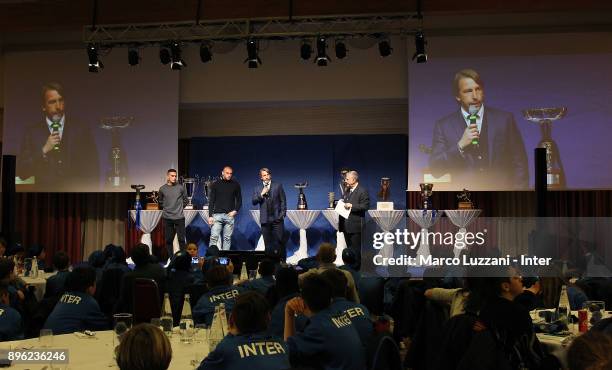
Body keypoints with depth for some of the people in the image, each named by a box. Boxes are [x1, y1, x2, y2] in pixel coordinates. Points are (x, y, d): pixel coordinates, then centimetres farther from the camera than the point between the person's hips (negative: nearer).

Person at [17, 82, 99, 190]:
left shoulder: (82, 130, 7)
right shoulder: (32, 132, 8)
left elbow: (93, 172, 8)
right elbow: (21, 172, 2)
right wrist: (44, 150, -7)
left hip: (75, 190, 0)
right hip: (43, 189, 0)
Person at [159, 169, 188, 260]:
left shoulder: (181, 188, -2)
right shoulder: (162, 189, 2)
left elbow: (185, 200, 11)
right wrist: (167, 208, 12)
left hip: (179, 217, -1)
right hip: (167, 218, 1)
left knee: (181, 239, 0)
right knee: (168, 240, 5)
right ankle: (170, 258, 14)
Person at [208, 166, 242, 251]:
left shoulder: (235, 185, 7)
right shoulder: (216, 184, 5)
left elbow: (239, 200, 12)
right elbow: (211, 201, 4)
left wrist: (235, 211, -4)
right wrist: (210, 216, -4)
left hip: (230, 215, 1)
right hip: (217, 215, -1)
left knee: (227, 238, 2)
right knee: (214, 237, -7)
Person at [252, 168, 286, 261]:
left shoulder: (278, 186, 7)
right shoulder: (257, 188, 11)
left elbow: (283, 201, 6)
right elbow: (254, 202, 2)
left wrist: (282, 214, -3)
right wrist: (262, 194, -11)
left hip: (277, 218, -2)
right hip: (265, 219, 2)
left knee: (279, 241, -6)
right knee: (268, 243, 2)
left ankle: (282, 261, -1)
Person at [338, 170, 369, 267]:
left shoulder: (362, 191, -8)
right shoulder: (347, 191, 19)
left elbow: (366, 206, -16)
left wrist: (352, 206, -19)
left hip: (355, 226, -8)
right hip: (346, 225, 8)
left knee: (355, 249, -4)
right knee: (349, 248, 14)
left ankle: (356, 267, 2)